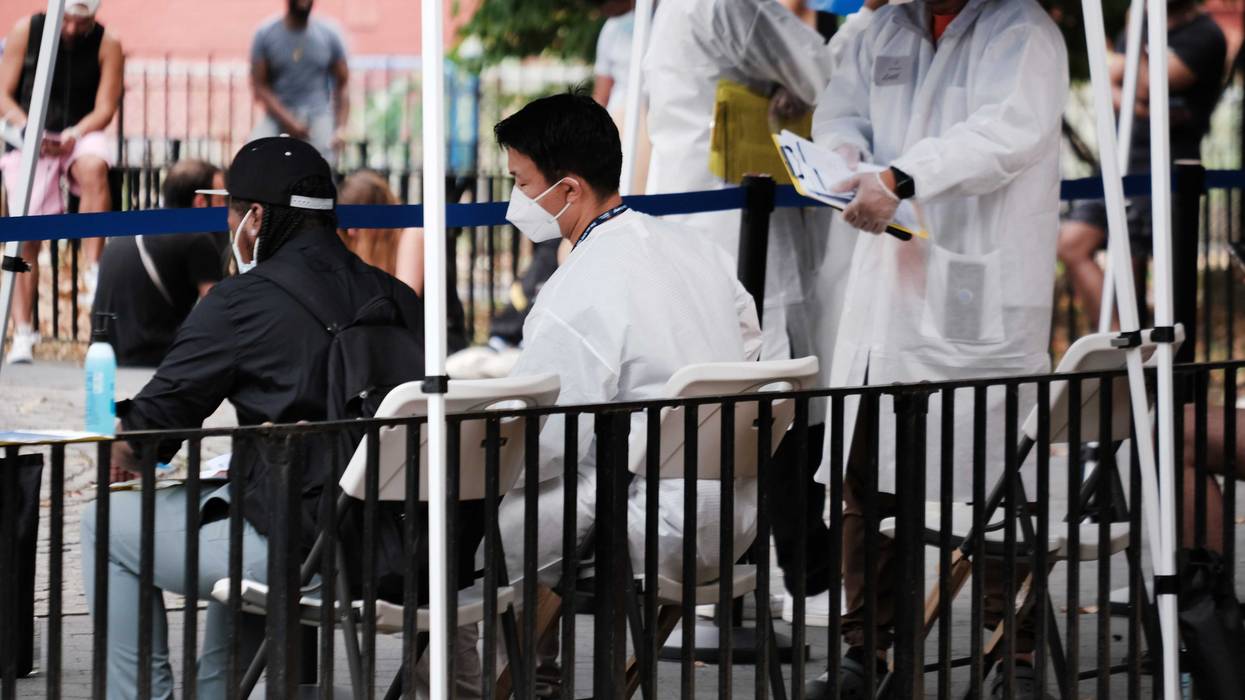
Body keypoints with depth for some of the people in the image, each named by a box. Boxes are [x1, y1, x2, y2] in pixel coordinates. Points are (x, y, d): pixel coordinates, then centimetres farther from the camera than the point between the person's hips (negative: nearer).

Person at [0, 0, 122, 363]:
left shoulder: (107, 44, -5)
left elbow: (104, 109, -5)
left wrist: (74, 135, -24)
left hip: (81, 135, 0)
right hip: (30, 142, 0)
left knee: (94, 167, -37)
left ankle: (94, 269, -35)